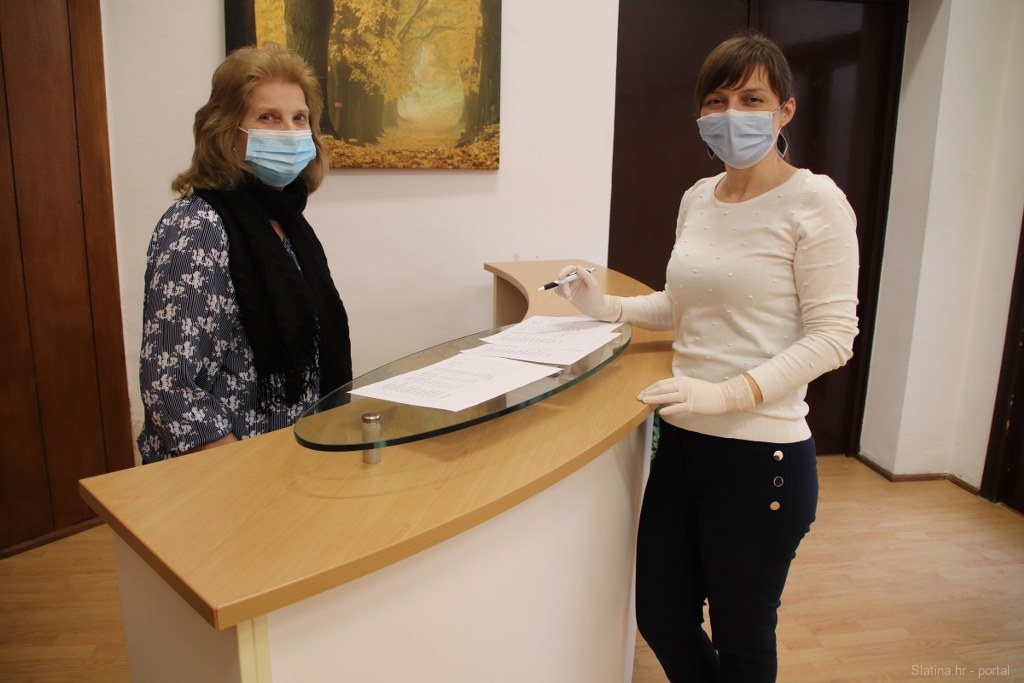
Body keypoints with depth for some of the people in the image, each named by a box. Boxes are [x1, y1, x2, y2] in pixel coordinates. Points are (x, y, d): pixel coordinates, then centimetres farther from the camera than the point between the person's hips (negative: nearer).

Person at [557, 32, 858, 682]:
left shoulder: (814, 201, -10)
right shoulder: (698, 198, 9)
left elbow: (833, 335, -14)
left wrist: (729, 392, -24)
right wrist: (609, 307, 8)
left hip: (761, 456, -6)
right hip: (682, 441, 7)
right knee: (660, 619, 17)